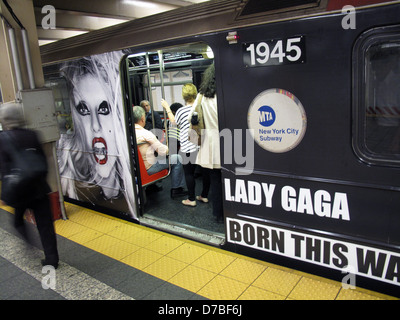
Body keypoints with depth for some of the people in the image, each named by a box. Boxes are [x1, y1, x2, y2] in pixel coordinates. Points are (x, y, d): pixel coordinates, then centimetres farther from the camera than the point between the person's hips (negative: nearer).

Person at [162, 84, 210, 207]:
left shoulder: (181, 111, -9)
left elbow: (174, 122, 11)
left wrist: (167, 108, 21)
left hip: (189, 148, -4)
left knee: (189, 173, 7)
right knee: (205, 171, 13)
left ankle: (191, 199, 14)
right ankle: (204, 196, 26)